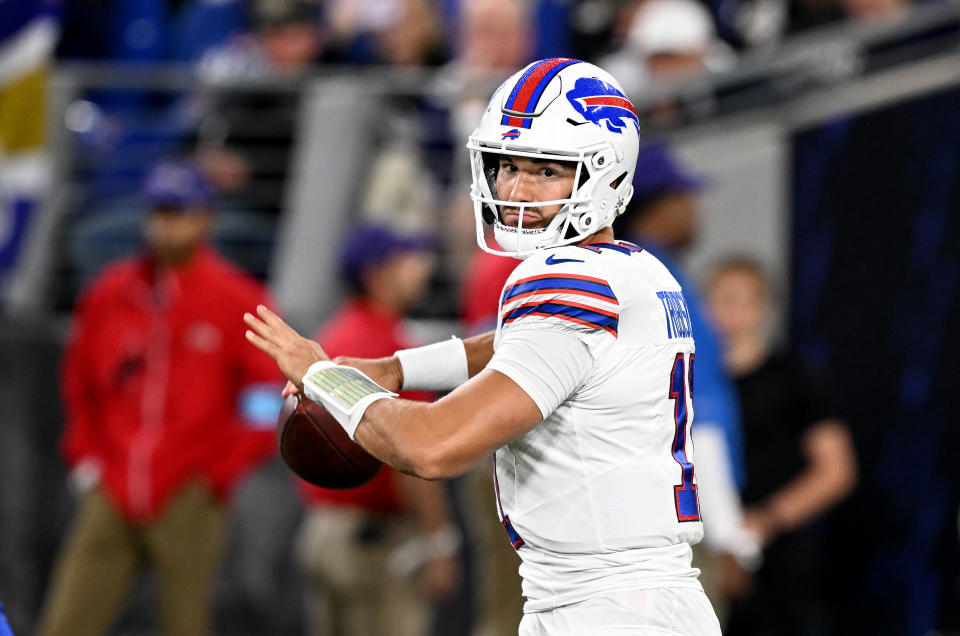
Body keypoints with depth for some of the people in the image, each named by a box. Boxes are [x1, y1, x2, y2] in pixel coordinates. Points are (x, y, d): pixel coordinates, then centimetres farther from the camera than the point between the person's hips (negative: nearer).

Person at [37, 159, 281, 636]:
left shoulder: (237, 301, -2)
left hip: (188, 502, -3)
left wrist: (218, 473, -7)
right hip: (109, 497, 3)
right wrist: (84, 458, 11)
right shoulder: (109, 294, 9)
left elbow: (271, 403, -1)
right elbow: (78, 382, 22)